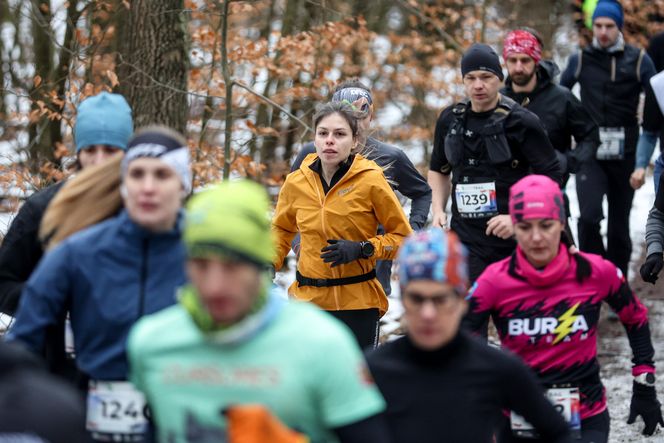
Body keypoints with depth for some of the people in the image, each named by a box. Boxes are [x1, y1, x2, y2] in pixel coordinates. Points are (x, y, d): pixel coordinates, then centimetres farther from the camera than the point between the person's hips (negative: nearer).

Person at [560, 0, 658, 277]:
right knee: (589, 217, -19)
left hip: (624, 154, 0)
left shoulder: (639, 60, 1)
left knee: (619, 225, 8)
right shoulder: (580, 60, 5)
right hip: (590, 153, 0)